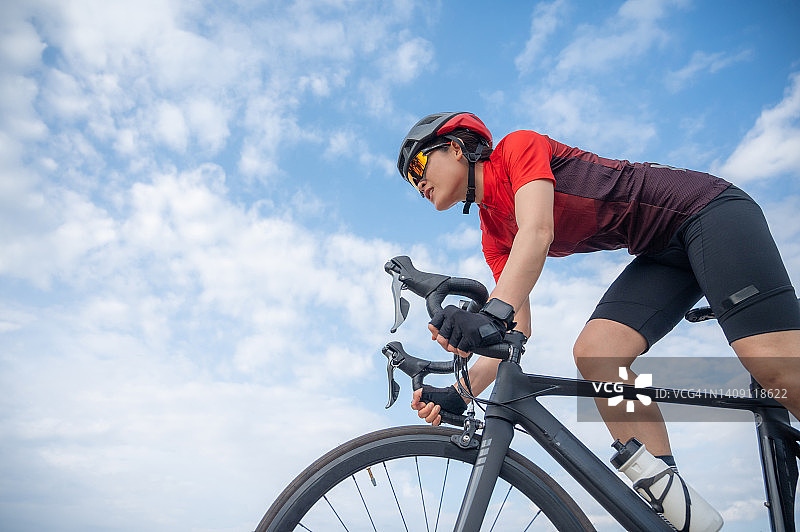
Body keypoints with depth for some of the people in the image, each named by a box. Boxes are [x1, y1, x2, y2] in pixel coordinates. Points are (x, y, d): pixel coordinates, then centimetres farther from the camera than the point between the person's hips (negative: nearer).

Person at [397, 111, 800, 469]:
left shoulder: (517, 146, -10)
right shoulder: (494, 238, 8)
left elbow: (537, 232, -29)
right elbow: (516, 332, -1)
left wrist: (492, 315, -42)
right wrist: (459, 394, -13)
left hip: (705, 207, -6)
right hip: (662, 254, 6)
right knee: (593, 352, -15)